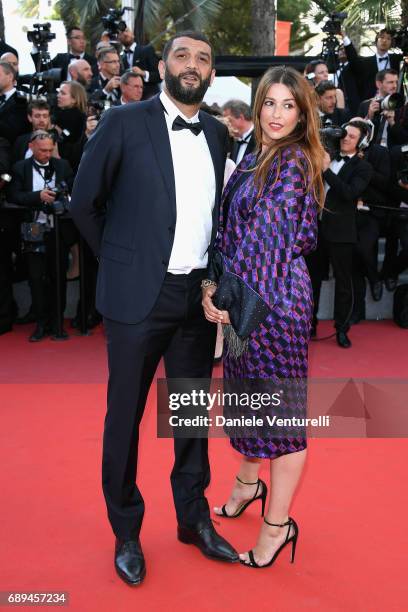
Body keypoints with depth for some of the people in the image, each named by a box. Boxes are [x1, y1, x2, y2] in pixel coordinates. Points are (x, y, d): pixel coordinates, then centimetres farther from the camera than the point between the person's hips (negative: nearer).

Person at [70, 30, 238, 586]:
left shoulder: (216, 133, 9)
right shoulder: (124, 122, -5)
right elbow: (84, 203, 0)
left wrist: (211, 274, 6)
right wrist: (120, 261, 5)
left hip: (198, 295, 5)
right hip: (139, 295, -4)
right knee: (125, 416, 8)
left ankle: (194, 519, 33)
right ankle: (126, 533, 27)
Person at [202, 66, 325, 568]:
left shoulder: (293, 161, -13)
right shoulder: (256, 157, 12)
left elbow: (267, 235, -19)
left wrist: (222, 288, -17)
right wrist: (217, 286, 4)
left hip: (275, 294, -9)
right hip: (243, 292, 9)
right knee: (249, 389, 21)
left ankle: (278, 524, 15)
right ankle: (248, 482, 42)